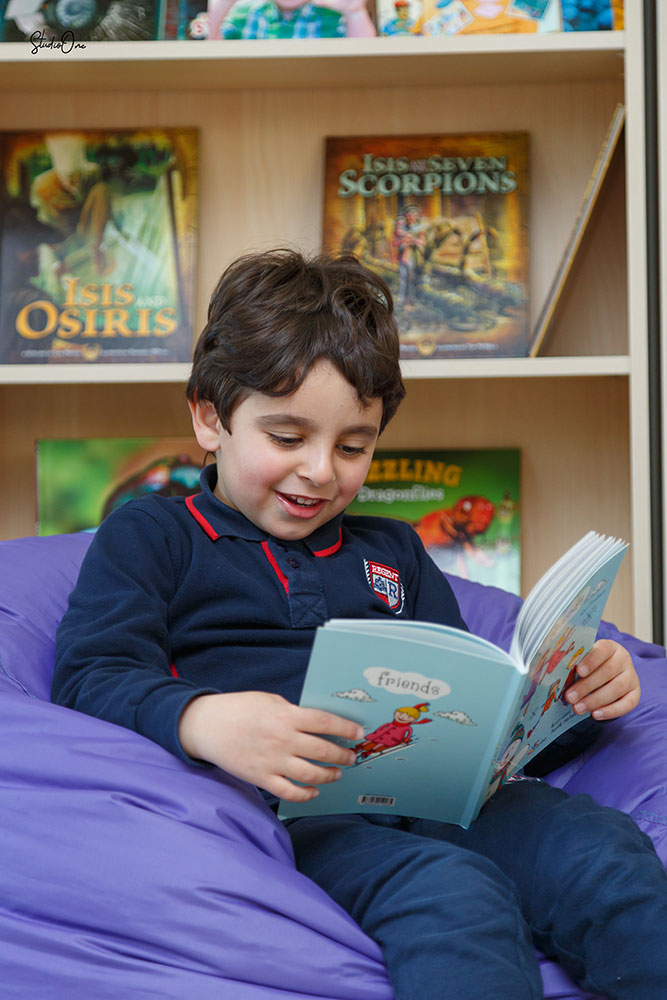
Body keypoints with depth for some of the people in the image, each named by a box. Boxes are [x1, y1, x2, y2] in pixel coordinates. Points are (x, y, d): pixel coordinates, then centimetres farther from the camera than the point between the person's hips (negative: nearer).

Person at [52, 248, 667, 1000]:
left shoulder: (392, 551, 32)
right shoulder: (147, 537, 15)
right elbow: (90, 677, 1)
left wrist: (578, 688, 7)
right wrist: (202, 722, -22)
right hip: (275, 803, -4)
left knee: (600, 844, -26)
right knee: (447, 888, -36)